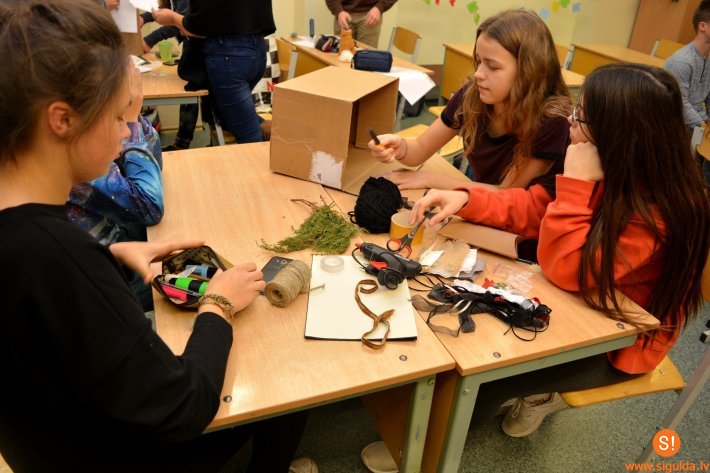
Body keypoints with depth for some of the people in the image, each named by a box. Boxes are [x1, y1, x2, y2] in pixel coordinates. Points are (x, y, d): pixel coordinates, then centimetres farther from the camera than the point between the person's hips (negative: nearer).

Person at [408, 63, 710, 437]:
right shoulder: (612, 174, -11)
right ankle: (540, 393, 23)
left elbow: (566, 269, -31)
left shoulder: (658, 213, -33)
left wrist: (575, 184, -34)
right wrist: (466, 200, -18)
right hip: (582, 302, 7)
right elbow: (532, 207, -4)